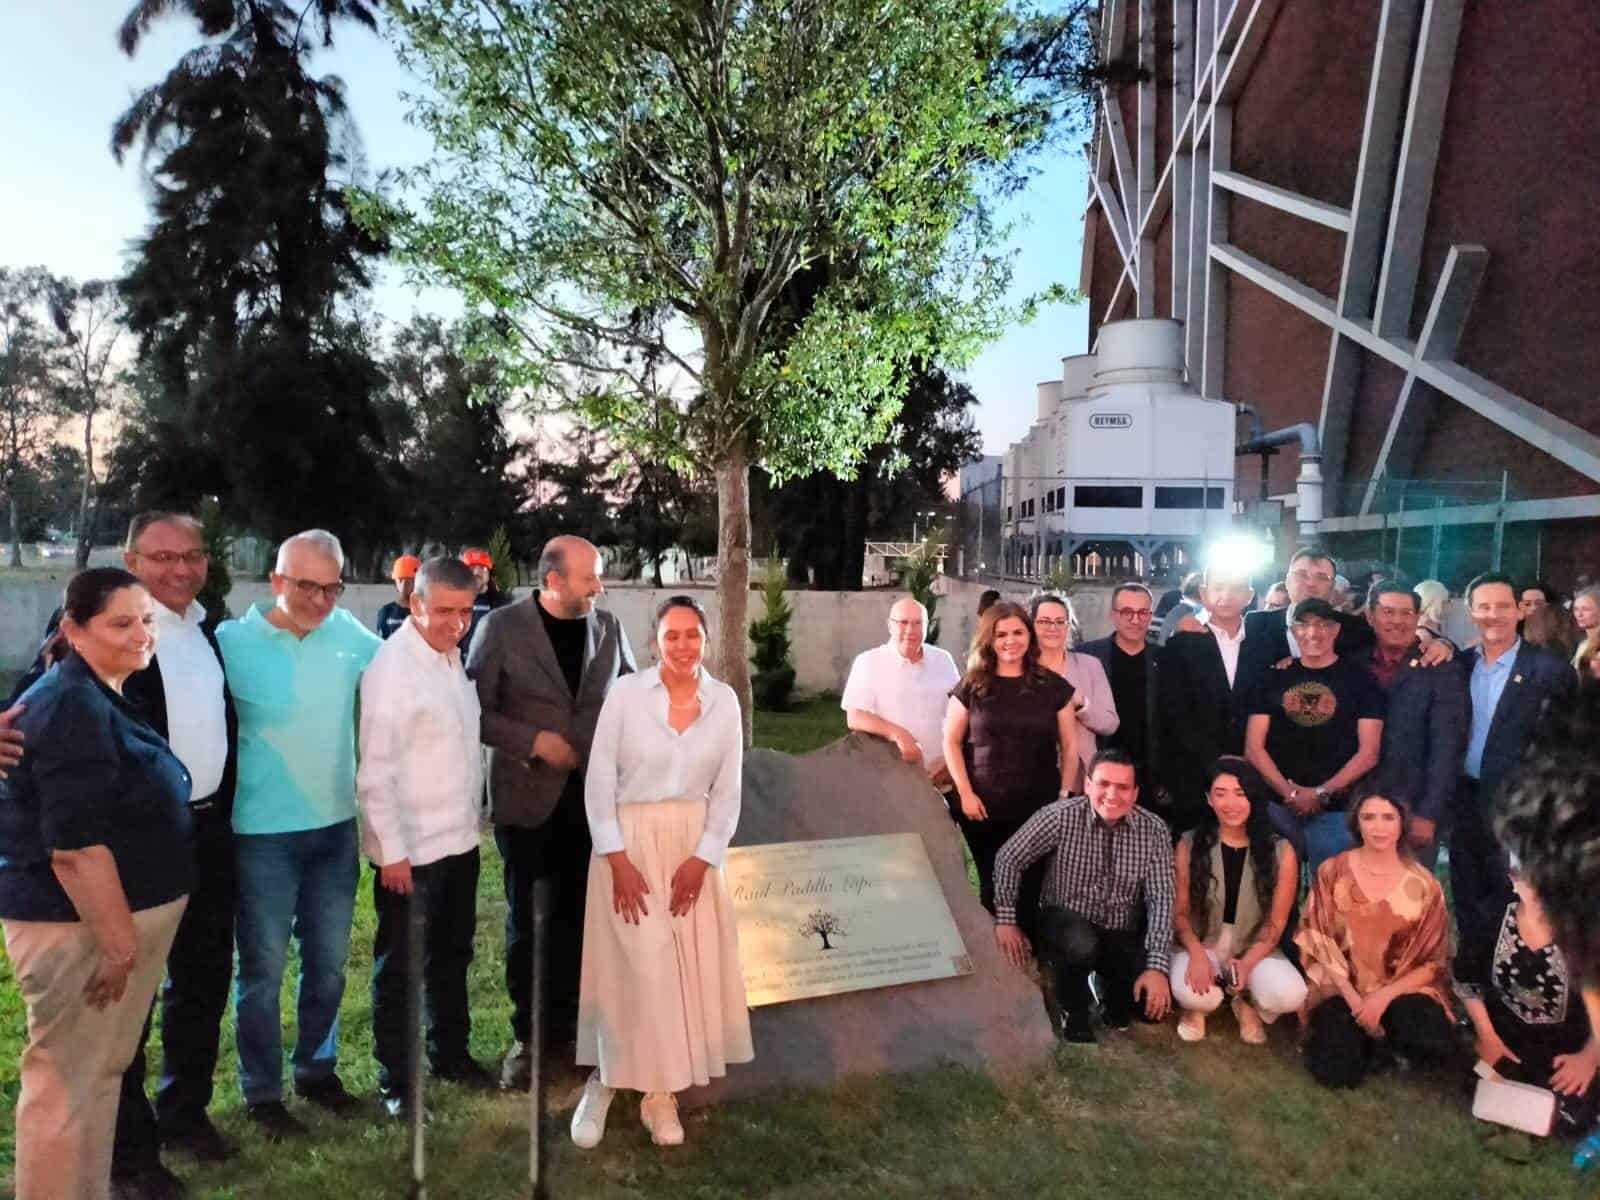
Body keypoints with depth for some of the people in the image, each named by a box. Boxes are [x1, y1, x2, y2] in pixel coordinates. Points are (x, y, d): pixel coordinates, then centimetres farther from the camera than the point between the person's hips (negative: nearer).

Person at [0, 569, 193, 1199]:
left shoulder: (101, 697, 11)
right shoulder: (73, 706, -22)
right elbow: (74, 845, -27)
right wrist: (116, 940, -22)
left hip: (117, 914, 11)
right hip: (79, 924, -11)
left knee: (101, 1068, 22)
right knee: (67, 1079, 3)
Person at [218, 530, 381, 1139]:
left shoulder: (348, 633, -3)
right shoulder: (232, 641, -13)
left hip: (336, 826, 4)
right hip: (263, 833, -4)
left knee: (328, 961, 18)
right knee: (263, 967, 9)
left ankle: (317, 1068, 37)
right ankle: (262, 1093, 27)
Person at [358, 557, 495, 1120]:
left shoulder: (455, 657, 4)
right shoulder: (391, 668, -18)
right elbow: (374, 771, -18)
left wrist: (473, 819, 11)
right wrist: (392, 851, -17)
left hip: (460, 841, 7)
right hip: (411, 850, -7)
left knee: (452, 956, 21)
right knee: (401, 967, 9)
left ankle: (450, 1053, 39)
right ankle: (396, 1080, 26)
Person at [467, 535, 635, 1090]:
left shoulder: (609, 627, 2)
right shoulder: (501, 627, -7)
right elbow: (475, 710, -7)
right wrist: (533, 740, -16)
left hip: (594, 796, 3)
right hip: (529, 799, -2)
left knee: (582, 918, 10)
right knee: (529, 923, 9)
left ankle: (571, 1025, 26)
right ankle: (527, 1037, 23)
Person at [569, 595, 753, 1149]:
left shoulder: (724, 700, 0)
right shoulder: (625, 692, -8)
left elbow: (727, 790, 2)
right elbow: (598, 780, -8)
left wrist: (703, 857, -6)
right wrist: (617, 857, -13)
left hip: (694, 844, 3)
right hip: (630, 840, -3)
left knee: (691, 969, 4)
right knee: (638, 968, -5)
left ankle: (660, 1092, 19)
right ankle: (604, 1082, 17)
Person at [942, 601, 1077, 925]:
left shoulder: (1052, 685, 3)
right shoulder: (972, 686, 1)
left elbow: (1069, 745, 7)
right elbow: (951, 742, 3)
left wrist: (1065, 797, 1)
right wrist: (965, 793, -5)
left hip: (1040, 808, 0)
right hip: (984, 808, 0)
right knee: (992, 886, 7)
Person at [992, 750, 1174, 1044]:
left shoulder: (1154, 830, -10)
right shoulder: (1061, 816, -16)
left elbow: (1161, 900, -13)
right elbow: (1009, 858, -8)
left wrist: (1157, 967, -22)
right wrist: (1006, 919, -11)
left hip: (1123, 935, 2)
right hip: (1065, 923, -2)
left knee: (1155, 1002, -18)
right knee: (1081, 943, -36)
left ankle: (1110, 990, 19)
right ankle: (1073, 1014, -3)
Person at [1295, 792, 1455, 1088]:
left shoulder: (1423, 884, -2)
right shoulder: (1333, 871, -4)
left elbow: (1433, 960, -1)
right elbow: (1317, 941, -3)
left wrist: (1383, 997, -14)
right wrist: (1353, 998, -14)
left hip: (1402, 989, 0)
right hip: (1342, 988, 0)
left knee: (1436, 1047, -30)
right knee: (1335, 1070, -22)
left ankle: (1392, 1036, 5)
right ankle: (1366, 1036, 12)